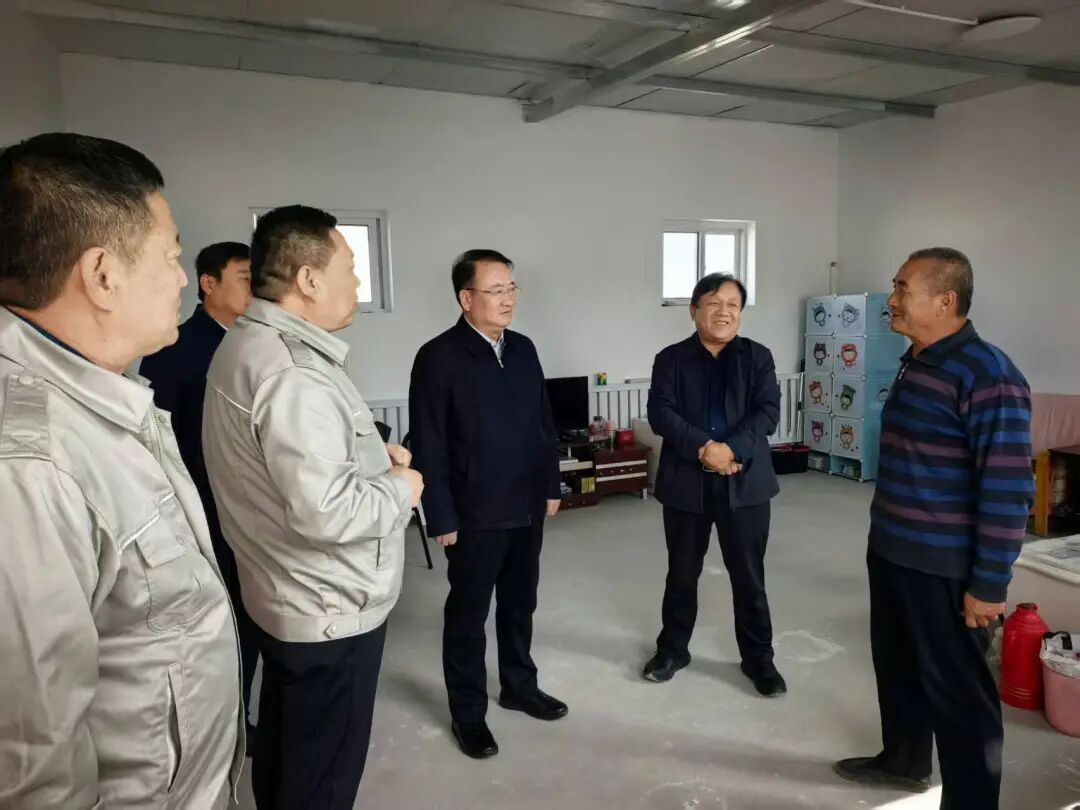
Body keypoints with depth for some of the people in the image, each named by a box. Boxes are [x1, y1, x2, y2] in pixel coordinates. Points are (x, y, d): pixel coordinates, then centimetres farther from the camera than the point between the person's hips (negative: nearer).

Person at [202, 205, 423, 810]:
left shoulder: (250, 344, 6)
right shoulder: (291, 373, -27)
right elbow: (326, 512, -32)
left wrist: (372, 455, 5)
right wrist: (400, 490, -14)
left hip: (285, 599, 10)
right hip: (329, 611, -10)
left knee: (285, 756, 26)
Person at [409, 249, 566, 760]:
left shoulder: (523, 349, 5)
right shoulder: (438, 357, -14)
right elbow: (428, 446, -14)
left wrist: (551, 485, 11)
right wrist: (442, 518, -14)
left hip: (527, 508, 6)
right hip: (475, 514, -5)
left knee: (520, 604, 20)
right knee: (468, 614, 10)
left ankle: (519, 687, 40)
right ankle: (467, 713, 27)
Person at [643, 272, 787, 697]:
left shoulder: (757, 357, 4)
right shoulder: (670, 359, 3)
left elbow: (768, 412, -6)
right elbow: (661, 414, -9)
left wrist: (731, 449, -21)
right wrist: (703, 448, -21)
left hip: (744, 483, 0)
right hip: (685, 482, 0)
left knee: (749, 576, 9)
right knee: (682, 573, 13)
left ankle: (758, 658, 26)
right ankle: (673, 648, 31)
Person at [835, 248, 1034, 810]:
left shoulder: (986, 376, -19)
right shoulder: (915, 363, 8)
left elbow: (1007, 489, -20)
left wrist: (989, 583, -18)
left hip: (944, 567, -9)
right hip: (889, 551, 9)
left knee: (957, 688, 6)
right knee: (896, 663, 22)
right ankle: (903, 761, 43)